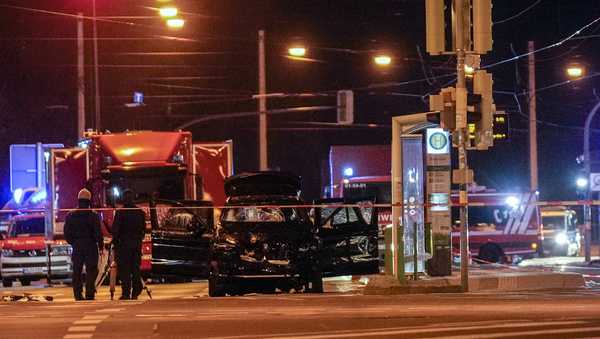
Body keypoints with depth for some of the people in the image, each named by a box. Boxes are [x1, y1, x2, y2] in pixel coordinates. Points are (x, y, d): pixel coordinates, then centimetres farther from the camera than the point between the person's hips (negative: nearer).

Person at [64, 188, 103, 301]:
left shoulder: (70, 216, 1)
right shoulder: (93, 216, -8)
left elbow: (67, 233, 4)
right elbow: (98, 233, -8)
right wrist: (100, 246, 2)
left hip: (77, 248, 3)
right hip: (91, 247, -3)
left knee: (77, 272, 9)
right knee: (91, 271, 1)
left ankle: (78, 295, 7)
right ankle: (89, 295, -5)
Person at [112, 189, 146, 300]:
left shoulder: (120, 212, -8)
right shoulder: (140, 212, 9)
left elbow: (115, 229, -9)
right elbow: (143, 228, 13)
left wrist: (115, 241, -1)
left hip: (124, 242, -5)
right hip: (137, 243, 5)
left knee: (124, 270, -3)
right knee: (136, 268, 8)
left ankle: (126, 293, -8)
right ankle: (136, 292, 6)